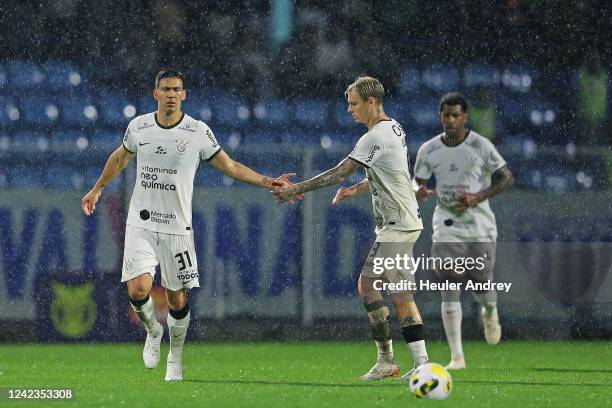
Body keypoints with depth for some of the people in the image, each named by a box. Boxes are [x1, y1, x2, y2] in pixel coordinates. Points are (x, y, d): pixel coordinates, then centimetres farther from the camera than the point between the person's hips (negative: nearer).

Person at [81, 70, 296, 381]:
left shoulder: (198, 132, -4)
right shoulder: (139, 127, 2)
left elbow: (229, 166, 5)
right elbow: (120, 158, 22)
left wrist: (267, 182, -4)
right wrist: (97, 189, 32)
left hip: (177, 227, -1)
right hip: (141, 224, 1)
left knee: (177, 299, 2)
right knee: (138, 289, -16)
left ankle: (175, 358, 24)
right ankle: (153, 331, 16)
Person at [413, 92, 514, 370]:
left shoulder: (481, 146, -7)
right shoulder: (429, 150, 2)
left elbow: (507, 178, -3)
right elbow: (416, 185, 11)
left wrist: (477, 198, -16)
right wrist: (420, 192, -14)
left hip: (480, 227, -2)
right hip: (447, 227, 2)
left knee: (481, 284, -3)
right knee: (449, 291, -9)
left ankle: (490, 313, 37)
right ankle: (457, 356, -7)